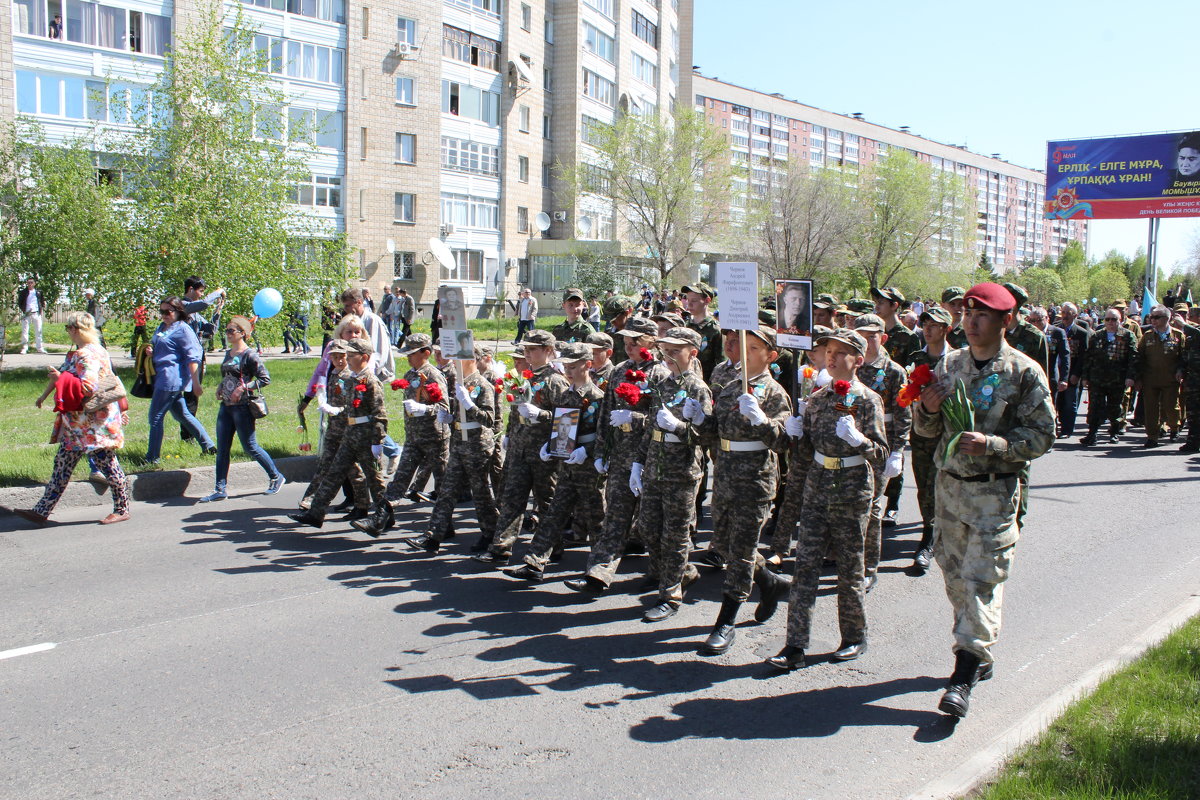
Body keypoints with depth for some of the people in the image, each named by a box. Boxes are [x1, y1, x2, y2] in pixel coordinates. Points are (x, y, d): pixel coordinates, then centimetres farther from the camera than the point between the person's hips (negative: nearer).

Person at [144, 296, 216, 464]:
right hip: (163, 377, 10)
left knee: (156, 417, -6)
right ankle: (208, 445, 22)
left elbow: (192, 357, -14)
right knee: (181, 414, 15)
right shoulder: (162, 328, 18)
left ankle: (152, 458, 0)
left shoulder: (183, 329, -10)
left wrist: (196, 383, -18)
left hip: (171, 379, -10)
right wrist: (151, 352, 6)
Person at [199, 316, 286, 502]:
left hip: (242, 407, -8)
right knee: (222, 449, 4)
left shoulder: (249, 355, -11)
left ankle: (276, 477, 17)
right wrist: (220, 388, 8)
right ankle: (220, 489, 8)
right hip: (225, 406, 8)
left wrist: (243, 388, -21)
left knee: (250, 447, 0)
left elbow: (265, 378, -15)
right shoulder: (228, 353, 13)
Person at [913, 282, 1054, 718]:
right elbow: (928, 429, 12)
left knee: (982, 579, -9)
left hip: (994, 490, -5)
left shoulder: (1024, 372, -6)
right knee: (954, 573, 13)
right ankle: (980, 657, 30)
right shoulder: (950, 364, 8)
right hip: (948, 483, 6)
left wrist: (992, 444, -22)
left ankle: (964, 676, -8)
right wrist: (927, 409, -10)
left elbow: (1042, 435, -8)